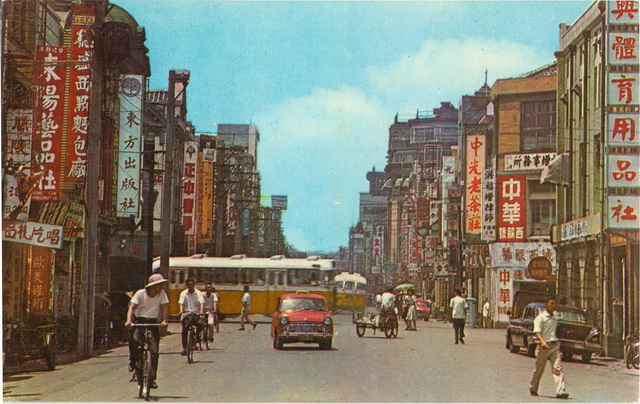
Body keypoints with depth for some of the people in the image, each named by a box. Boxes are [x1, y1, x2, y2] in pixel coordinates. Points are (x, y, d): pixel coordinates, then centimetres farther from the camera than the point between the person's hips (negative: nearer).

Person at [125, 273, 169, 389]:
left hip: (153, 323, 1)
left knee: (154, 351, -9)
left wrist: (165, 320, -25)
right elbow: (132, 307, -13)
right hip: (139, 321, -1)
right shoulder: (140, 293, -6)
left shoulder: (161, 294, -1)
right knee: (134, 340, -29)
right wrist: (129, 320, -30)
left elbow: (165, 307, -7)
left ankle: (152, 378, -1)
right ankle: (132, 361, 0)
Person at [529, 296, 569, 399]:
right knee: (539, 369, 5)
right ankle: (533, 388, 26)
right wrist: (542, 342, -31)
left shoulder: (554, 319, 18)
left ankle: (560, 391, -18)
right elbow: (537, 332, -15)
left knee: (557, 368, -9)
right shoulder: (541, 317, -4)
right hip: (544, 346, -5)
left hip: (555, 345, 5)